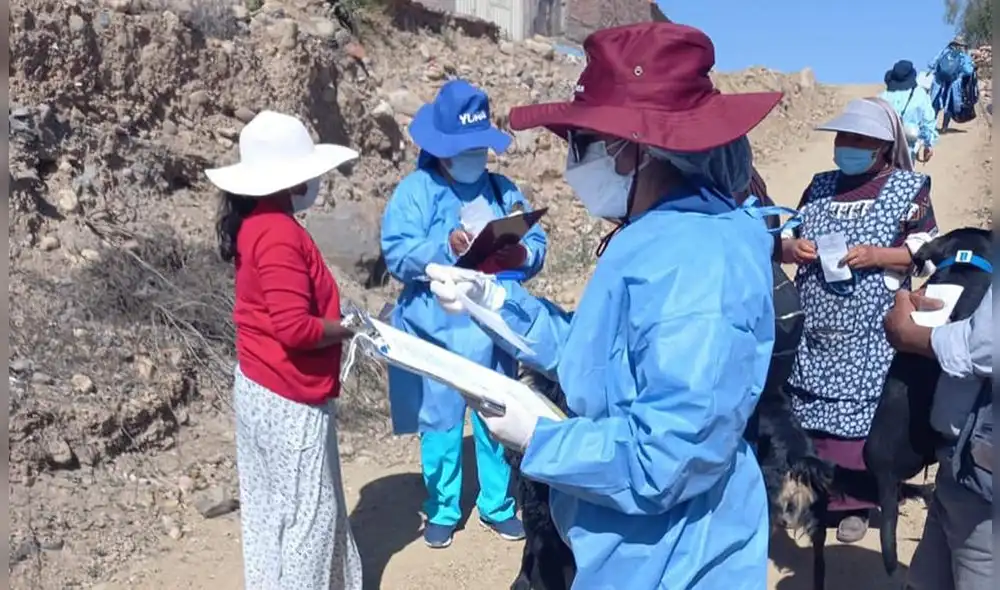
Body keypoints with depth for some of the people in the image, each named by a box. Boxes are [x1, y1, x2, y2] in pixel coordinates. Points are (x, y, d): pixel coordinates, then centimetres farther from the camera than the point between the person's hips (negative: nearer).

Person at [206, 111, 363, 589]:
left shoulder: (256, 223, 7)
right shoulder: (279, 233, -23)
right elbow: (295, 328, -28)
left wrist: (333, 321, 4)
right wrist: (347, 329, -12)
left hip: (261, 388, 10)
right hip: (288, 399, -10)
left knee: (271, 507, 21)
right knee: (307, 512, 6)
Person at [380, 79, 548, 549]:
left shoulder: (503, 189, 5)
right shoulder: (415, 190, -5)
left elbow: (537, 244, -1)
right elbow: (397, 255, -15)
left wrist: (521, 255, -23)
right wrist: (447, 246, -29)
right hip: (438, 330, -3)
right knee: (440, 421, 10)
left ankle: (497, 505, 34)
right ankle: (442, 510, 29)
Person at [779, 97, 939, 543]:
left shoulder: (908, 188, 2)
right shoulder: (820, 186, 13)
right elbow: (786, 239, 15)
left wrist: (877, 256, -18)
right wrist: (792, 247, -8)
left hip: (869, 334, -3)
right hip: (813, 328, 4)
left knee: (857, 417, 1)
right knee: (807, 412, 8)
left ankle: (853, 501, 15)